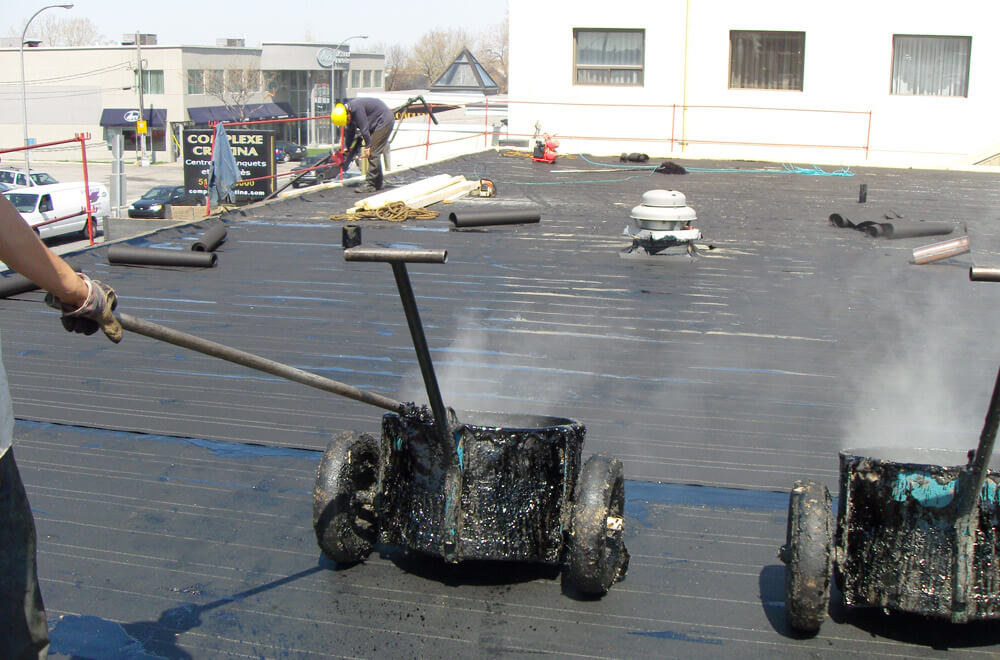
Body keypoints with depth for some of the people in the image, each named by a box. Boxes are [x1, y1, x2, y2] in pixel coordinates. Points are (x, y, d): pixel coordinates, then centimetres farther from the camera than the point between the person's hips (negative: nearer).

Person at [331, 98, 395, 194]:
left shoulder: (356, 108, -28)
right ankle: (378, 183, 17)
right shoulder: (348, 110, 3)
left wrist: (367, 146, -15)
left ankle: (370, 184, -12)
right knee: (374, 153, 11)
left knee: (373, 153, -12)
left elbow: (364, 129, -23)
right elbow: (350, 131, 16)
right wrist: (348, 148, 23)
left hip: (384, 121, -10)